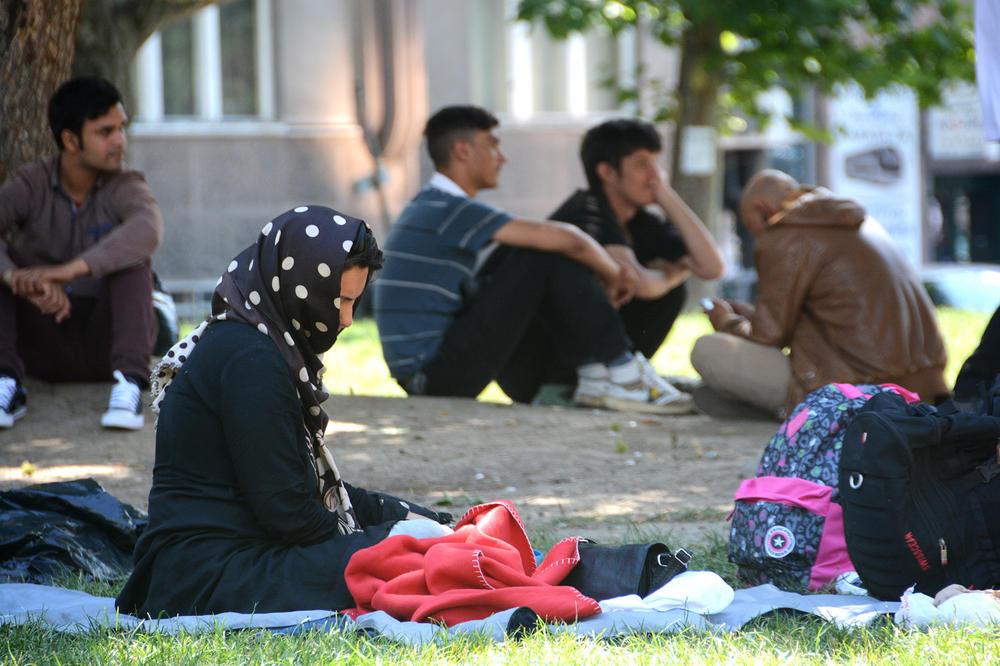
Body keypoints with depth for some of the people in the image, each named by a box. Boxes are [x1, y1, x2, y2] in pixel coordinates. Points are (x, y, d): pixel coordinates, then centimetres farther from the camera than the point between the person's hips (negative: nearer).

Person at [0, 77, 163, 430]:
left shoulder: (125, 186, -8)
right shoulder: (31, 185, -4)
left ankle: (129, 381, -38)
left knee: (129, 255, -25)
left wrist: (70, 269, -45)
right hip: (43, 345, 1)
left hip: (105, 342, -1)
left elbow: (148, 229, -32)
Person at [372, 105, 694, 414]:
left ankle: (596, 379, 13)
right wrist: (613, 274, 1)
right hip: (440, 375, -10)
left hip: (425, 378, 10)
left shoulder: (429, 209, 18)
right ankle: (620, 373, -5)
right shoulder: (450, 210, -13)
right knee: (546, 257, -11)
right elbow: (565, 238, -18)